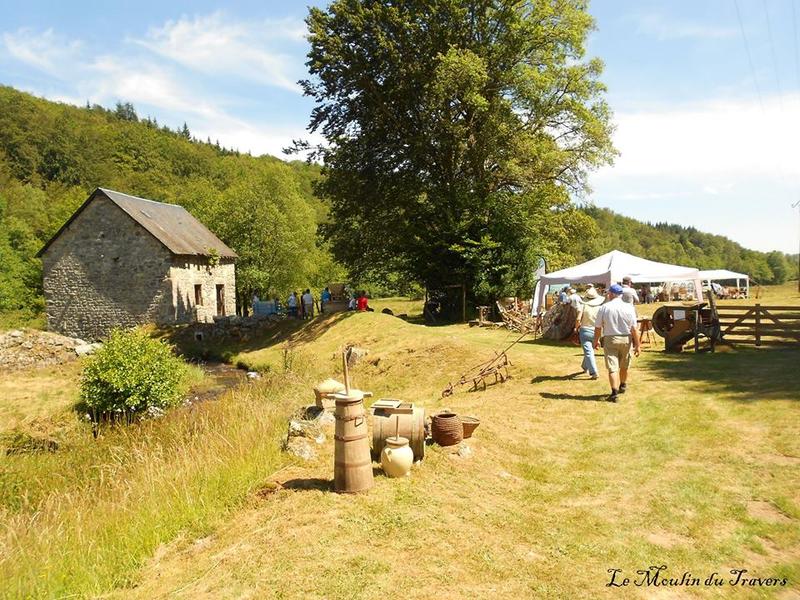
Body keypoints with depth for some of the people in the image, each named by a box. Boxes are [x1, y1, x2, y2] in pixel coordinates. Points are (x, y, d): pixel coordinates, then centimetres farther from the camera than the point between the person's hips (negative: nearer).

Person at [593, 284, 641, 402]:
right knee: (624, 366, 21)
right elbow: (634, 328, -6)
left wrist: (596, 341, 13)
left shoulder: (604, 308, -6)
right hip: (626, 339, 2)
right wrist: (637, 345, -1)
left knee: (612, 367, -2)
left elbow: (598, 327, -1)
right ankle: (623, 386, 41)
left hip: (610, 339, -2)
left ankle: (614, 392, -12)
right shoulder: (628, 307, -5)